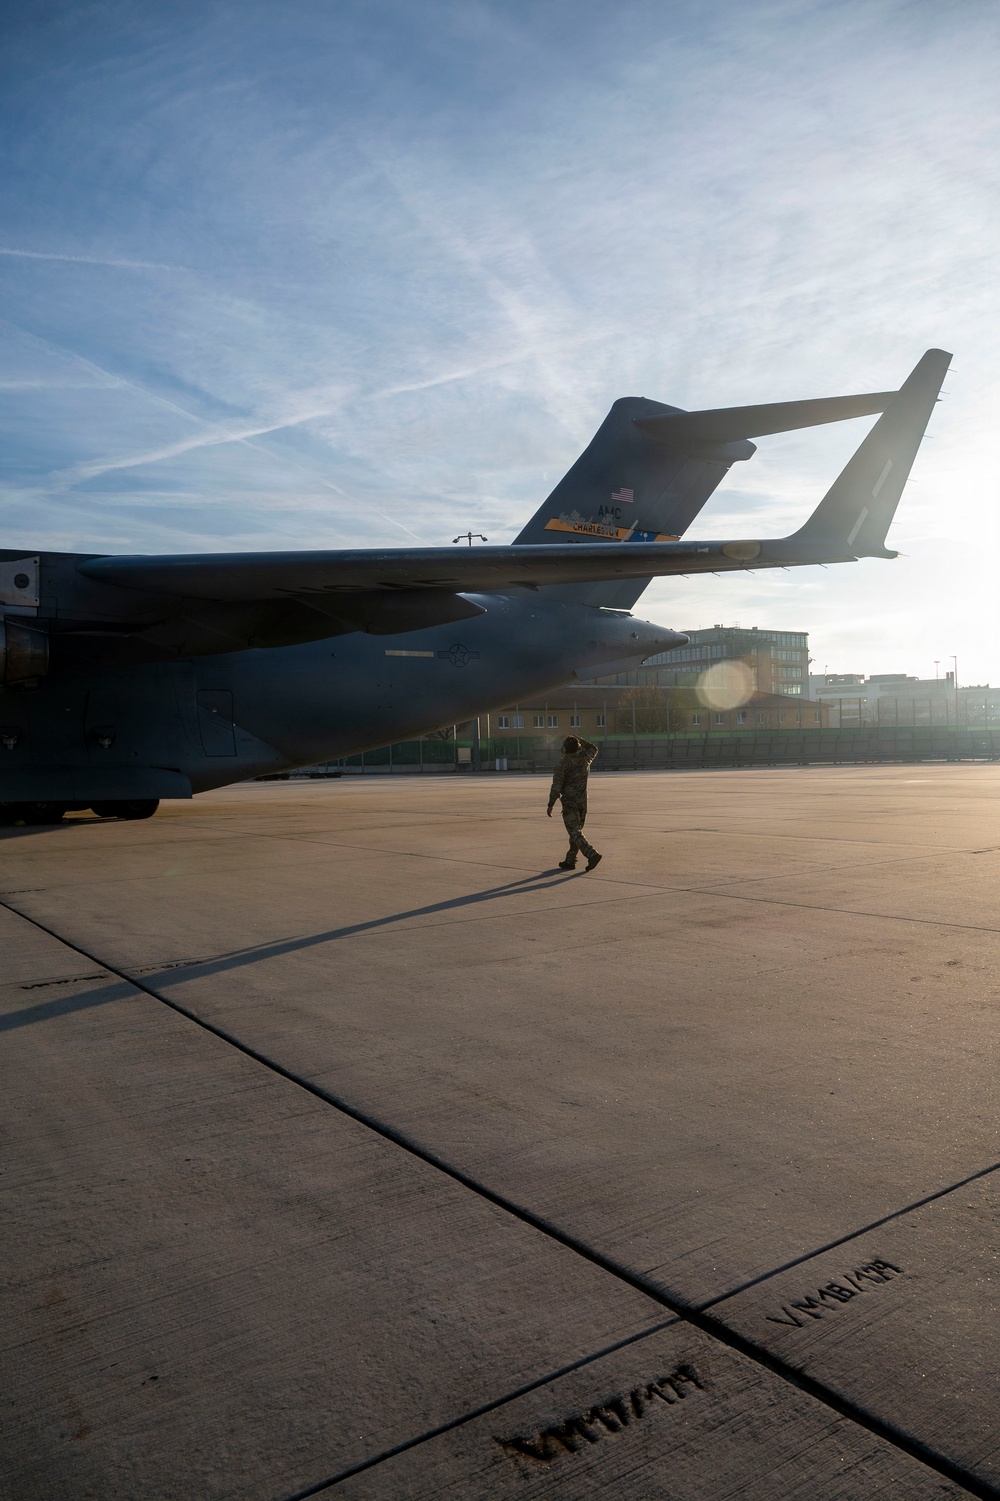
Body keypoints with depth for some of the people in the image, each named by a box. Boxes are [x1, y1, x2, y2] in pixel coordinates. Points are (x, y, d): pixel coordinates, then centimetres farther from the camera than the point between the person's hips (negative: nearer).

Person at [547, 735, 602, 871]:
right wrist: (580, 740, 23)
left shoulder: (563, 764, -13)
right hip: (583, 801, 6)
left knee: (574, 832, -8)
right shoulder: (584, 758, 2)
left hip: (569, 802, -6)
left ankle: (592, 855, -24)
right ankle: (570, 861, 19)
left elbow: (556, 786, -16)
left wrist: (550, 805, -11)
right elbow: (593, 749, 26)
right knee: (576, 830, 15)